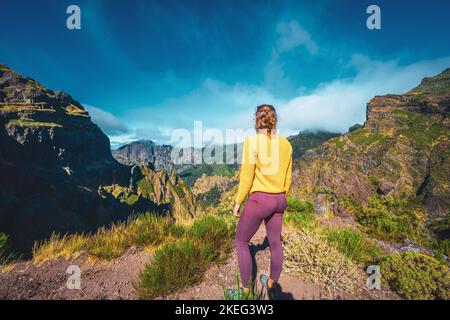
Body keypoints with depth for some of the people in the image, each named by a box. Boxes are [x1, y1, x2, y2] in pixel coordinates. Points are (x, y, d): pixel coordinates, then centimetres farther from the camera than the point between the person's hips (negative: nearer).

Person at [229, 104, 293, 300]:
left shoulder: (252, 142, -15)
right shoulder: (286, 144, 3)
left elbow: (247, 178, -15)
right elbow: (288, 177, 10)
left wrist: (238, 202, -3)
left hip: (259, 200, -6)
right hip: (279, 200, 7)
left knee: (241, 241, 14)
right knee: (275, 242, 21)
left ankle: (245, 290, 25)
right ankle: (272, 285, 43)